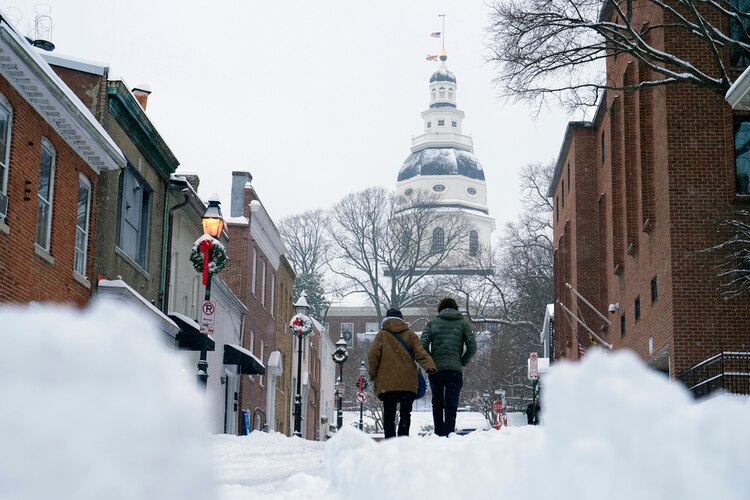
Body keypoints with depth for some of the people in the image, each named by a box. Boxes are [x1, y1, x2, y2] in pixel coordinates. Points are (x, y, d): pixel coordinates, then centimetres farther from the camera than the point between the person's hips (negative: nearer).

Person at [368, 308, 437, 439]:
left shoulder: (382, 335, 8)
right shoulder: (410, 335, 12)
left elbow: (373, 355, 0)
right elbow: (420, 353, -3)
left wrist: (373, 375, 10)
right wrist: (429, 366, -15)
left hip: (387, 383, -1)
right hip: (408, 383, 1)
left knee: (389, 416, 3)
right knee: (405, 414, 6)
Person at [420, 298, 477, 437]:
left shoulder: (432, 323, 11)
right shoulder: (462, 324, 11)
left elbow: (423, 344, -4)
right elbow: (472, 346, -2)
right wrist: (462, 362, 9)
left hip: (435, 370, 1)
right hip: (455, 370, -1)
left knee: (437, 404, 13)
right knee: (451, 405, 0)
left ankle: (439, 434, 8)